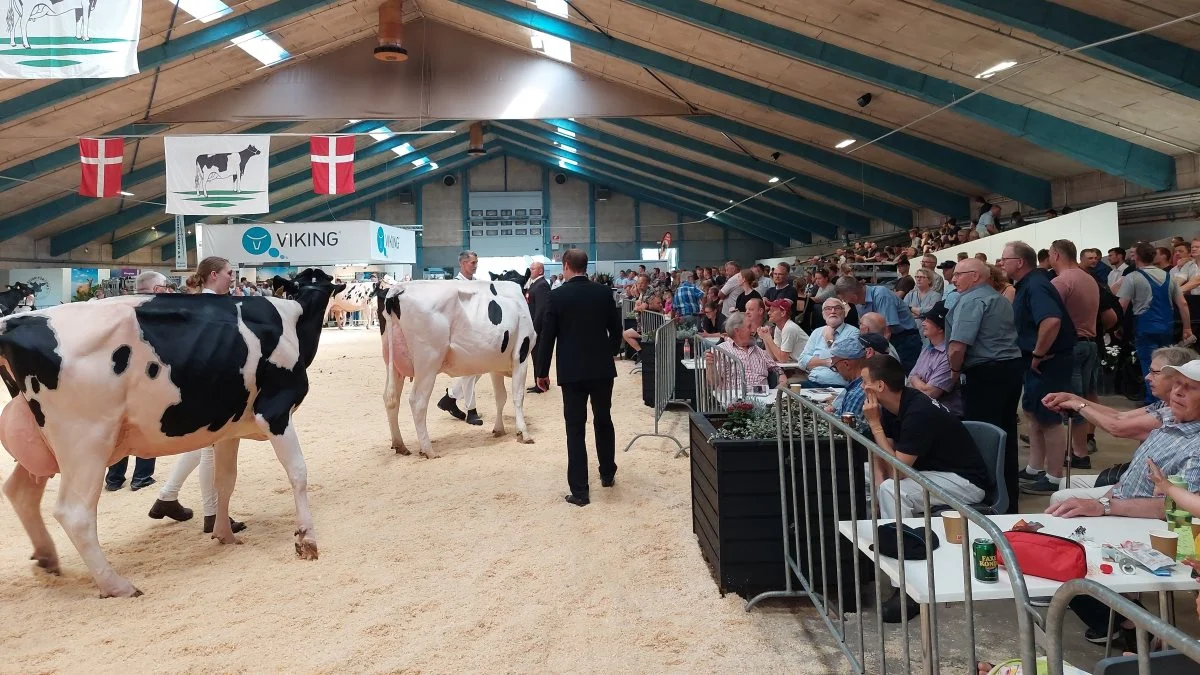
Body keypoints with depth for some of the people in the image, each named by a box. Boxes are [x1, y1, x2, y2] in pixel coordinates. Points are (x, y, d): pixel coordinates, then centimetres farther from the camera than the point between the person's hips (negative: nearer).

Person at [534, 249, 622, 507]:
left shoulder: (557, 296, -8)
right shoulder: (603, 292, 0)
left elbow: (547, 336, -7)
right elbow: (616, 330, 6)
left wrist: (541, 371, 3)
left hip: (572, 371, -3)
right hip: (602, 369, 3)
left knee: (576, 429, 1)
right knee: (603, 421, 20)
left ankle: (579, 490, 2)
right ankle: (607, 474, 34)